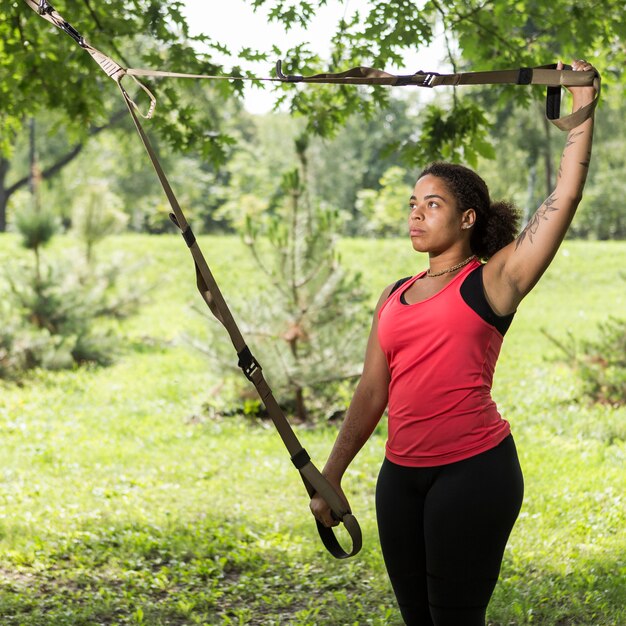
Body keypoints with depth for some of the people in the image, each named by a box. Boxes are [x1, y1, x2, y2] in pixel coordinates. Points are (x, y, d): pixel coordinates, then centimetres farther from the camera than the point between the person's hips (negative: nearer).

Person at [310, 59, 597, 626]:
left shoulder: (493, 282, -2)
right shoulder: (395, 298, 15)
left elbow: (566, 196, -8)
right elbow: (372, 393, 16)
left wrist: (582, 108, -4)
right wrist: (331, 474, 14)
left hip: (474, 469, -6)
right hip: (401, 474, 6)